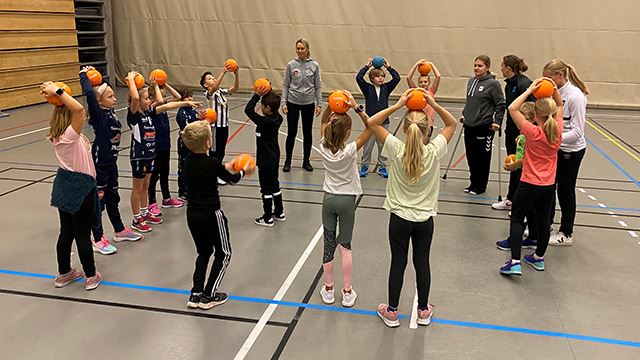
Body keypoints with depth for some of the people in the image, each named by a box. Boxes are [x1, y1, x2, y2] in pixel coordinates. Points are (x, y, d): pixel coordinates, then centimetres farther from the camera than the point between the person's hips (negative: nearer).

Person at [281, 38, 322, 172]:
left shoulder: (314, 66, -1)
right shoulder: (291, 65, -3)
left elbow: (318, 86, 2)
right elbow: (285, 85, 0)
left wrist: (319, 104, -2)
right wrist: (283, 103, -6)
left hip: (308, 103, 1)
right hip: (293, 103, -1)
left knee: (307, 133, 9)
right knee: (291, 133, 3)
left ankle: (306, 161, 23)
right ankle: (287, 161, 17)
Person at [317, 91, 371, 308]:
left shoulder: (324, 148, -10)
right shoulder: (350, 151, -21)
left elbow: (323, 122, 6)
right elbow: (370, 127, -18)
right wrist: (356, 107, -24)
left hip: (329, 199, 3)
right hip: (347, 200, -3)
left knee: (329, 245, 10)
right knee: (345, 246, 6)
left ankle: (328, 290, 20)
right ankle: (347, 293, 13)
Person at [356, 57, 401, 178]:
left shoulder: (386, 88, 5)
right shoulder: (368, 88, -2)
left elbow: (397, 78, -2)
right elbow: (358, 78, -15)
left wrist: (388, 67, -1)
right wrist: (367, 66, -9)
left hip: (384, 122, 2)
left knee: (383, 146, 9)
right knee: (368, 146, 6)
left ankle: (382, 167, 21)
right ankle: (364, 166, 20)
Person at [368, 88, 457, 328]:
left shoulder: (396, 150, -18)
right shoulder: (434, 151, -15)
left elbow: (372, 122, -10)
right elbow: (452, 124, 1)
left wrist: (397, 105, -14)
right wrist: (434, 105, -11)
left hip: (399, 218, -1)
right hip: (425, 219, 1)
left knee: (398, 263, 11)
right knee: (422, 262, 15)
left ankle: (392, 312, 25)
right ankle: (423, 311, 31)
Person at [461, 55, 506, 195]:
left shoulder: (492, 84, -11)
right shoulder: (471, 81, 9)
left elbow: (501, 104, -8)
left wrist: (497, 122, -14)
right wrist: (464, 115, 19)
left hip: (484, 127, -6)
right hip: (469, 126, 7)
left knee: (482, 157, 4)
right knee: (471, 156, 13)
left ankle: (480, 186, 16)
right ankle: (473, 183, 27)